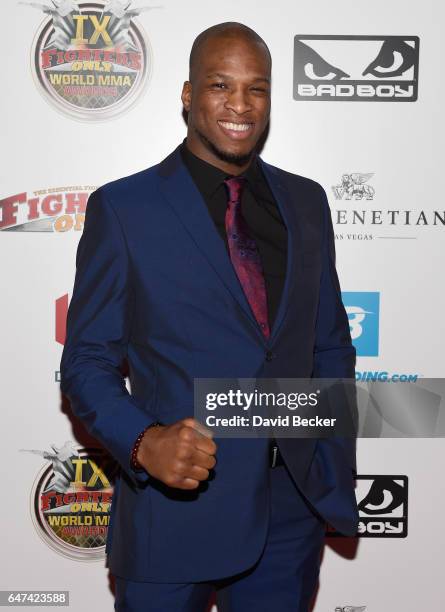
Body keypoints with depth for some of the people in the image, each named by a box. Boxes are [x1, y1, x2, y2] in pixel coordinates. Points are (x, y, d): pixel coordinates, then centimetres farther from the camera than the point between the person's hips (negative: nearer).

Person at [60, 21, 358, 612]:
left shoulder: (306, 202, 5)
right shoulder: (122, 207, -6)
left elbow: (330, 346, 11)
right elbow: (87, 360, -4)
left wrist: (336, 479, 5)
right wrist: (143, 442, -22)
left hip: (293, 510, 4)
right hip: (177, 507, -3)